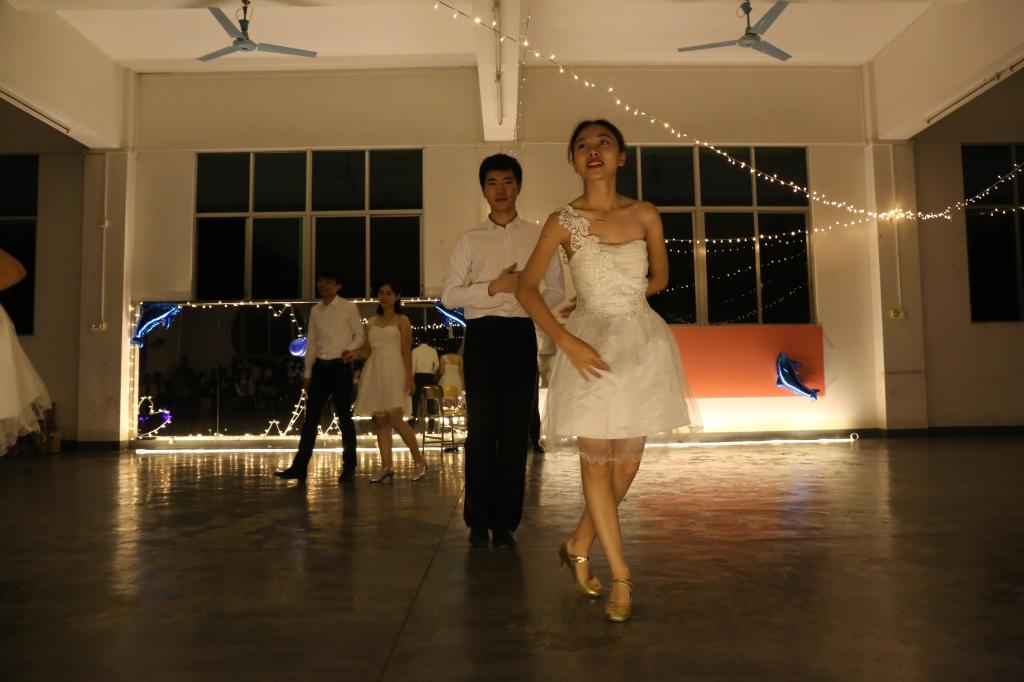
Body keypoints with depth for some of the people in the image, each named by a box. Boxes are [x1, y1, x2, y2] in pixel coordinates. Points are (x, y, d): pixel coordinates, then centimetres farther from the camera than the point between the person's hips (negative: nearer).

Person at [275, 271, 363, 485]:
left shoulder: (348, 308, -2)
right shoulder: (315, 311, 12)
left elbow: (360, 334, 1)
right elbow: (311, 343, 14)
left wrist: (351, 349, -20)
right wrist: (307, 373, 13)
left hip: (340, 366, -4)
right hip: (320, 367, 5)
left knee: (344, 417, 2)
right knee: (311, 417, 4)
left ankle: (348, 468, 12)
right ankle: (299, 467, 6)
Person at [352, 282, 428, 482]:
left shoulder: (402, 321, 4)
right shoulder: (372, 322, 17)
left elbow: (407, 351, -3)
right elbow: (368, 350, 15)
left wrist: (409, 377, -12)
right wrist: (354, 353, -6)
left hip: (393, 370, -5)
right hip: (374, 371, 5)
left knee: (395, 419, -13)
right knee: (380, 421, 2)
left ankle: (419, 460, -1)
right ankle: (386, 467, 4)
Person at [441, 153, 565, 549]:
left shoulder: (538, 237, 12)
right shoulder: (469, 241, 11)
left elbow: (556, 292, 11)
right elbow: (449, 296, 2)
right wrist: (494, 288, -9)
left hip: (520, 334, 1)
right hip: (482, 335, 0)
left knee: (515, 429, 1)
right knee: (482, 427, -1)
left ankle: (505, 523, 9)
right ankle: (478, 520, 10)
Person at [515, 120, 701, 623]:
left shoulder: (645, 215, 4)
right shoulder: (563, 221, -3)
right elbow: (526, 288, -4)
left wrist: (616, 299, 9)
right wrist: (567, 340, -15)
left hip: (642, 342, 3)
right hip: (591, 347, -3)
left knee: (627, 461, 6)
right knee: (597, 460, -1)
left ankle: (578, 547, 28)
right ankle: (621, 577, 14)